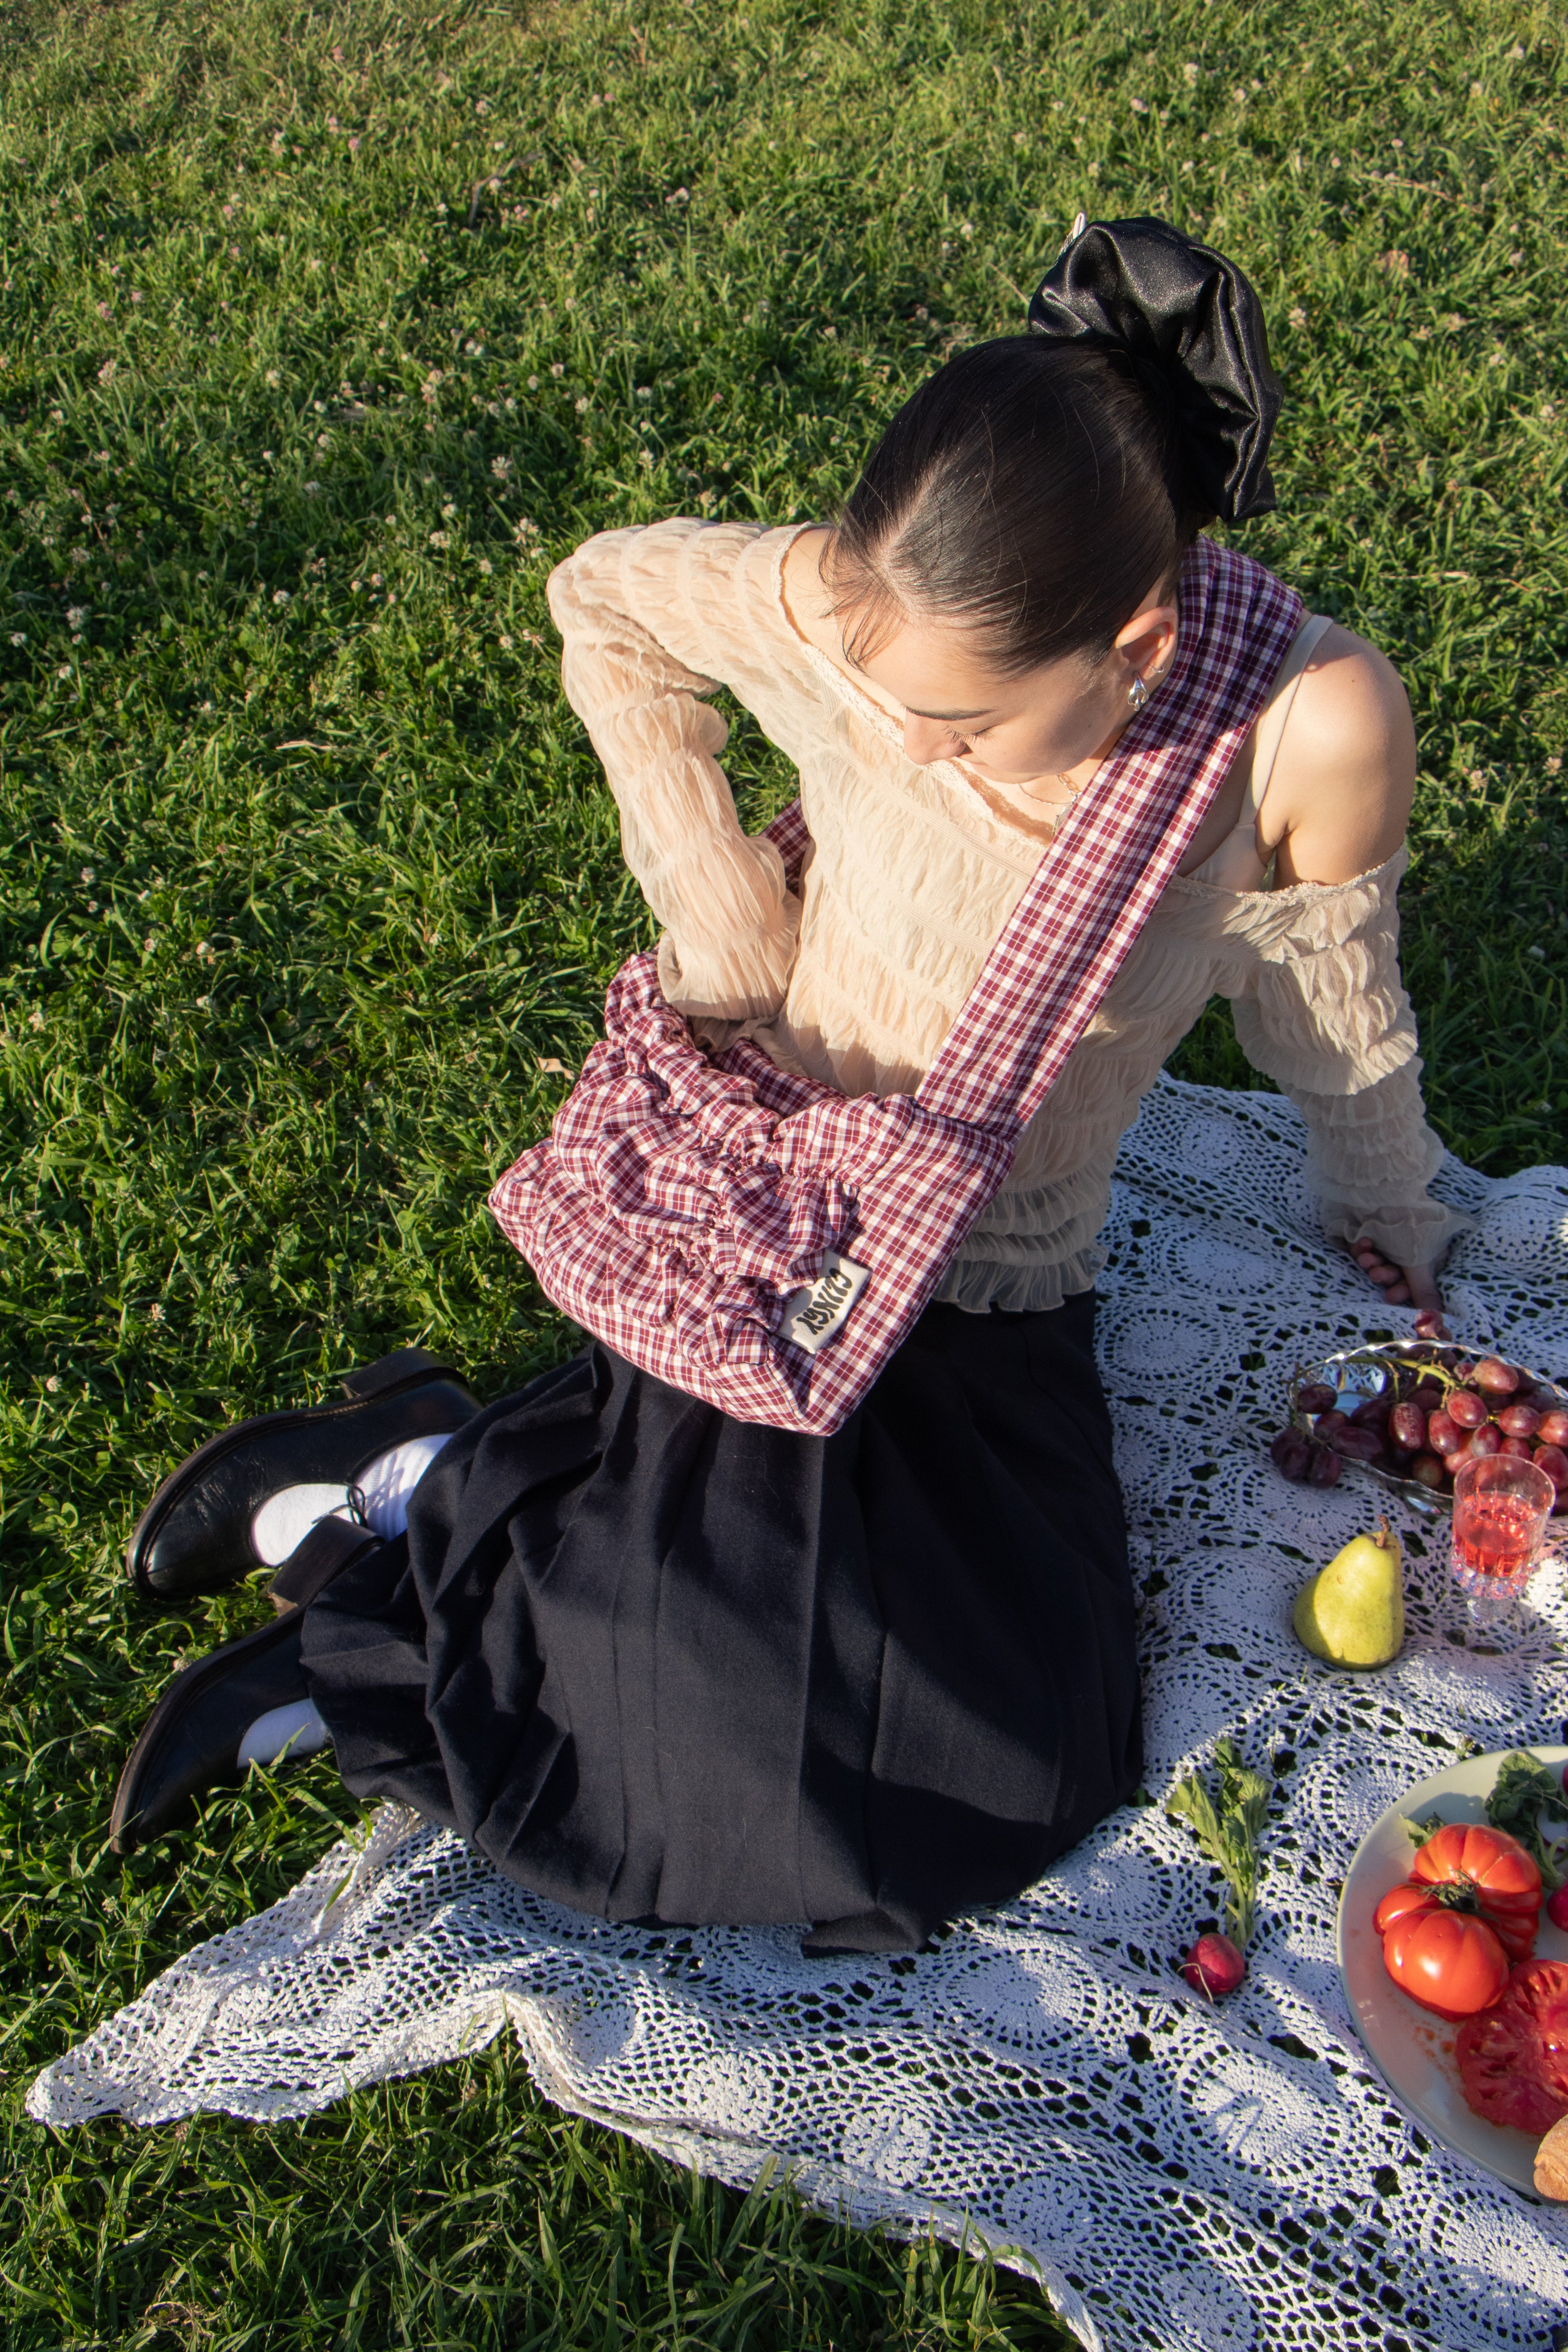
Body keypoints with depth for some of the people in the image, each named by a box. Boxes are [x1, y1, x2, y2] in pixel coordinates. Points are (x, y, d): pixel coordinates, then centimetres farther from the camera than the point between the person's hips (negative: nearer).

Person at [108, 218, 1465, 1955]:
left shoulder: (1315, 728, -22)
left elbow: (1334, 1018, -3)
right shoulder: (842, 613, -24)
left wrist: (1387, 1225, 14)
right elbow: (600, 596, -3)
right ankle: (416, 1482, 8)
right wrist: (720, 914, -9)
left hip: (1007, 1297, 4)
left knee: (1025, 1775, -3)